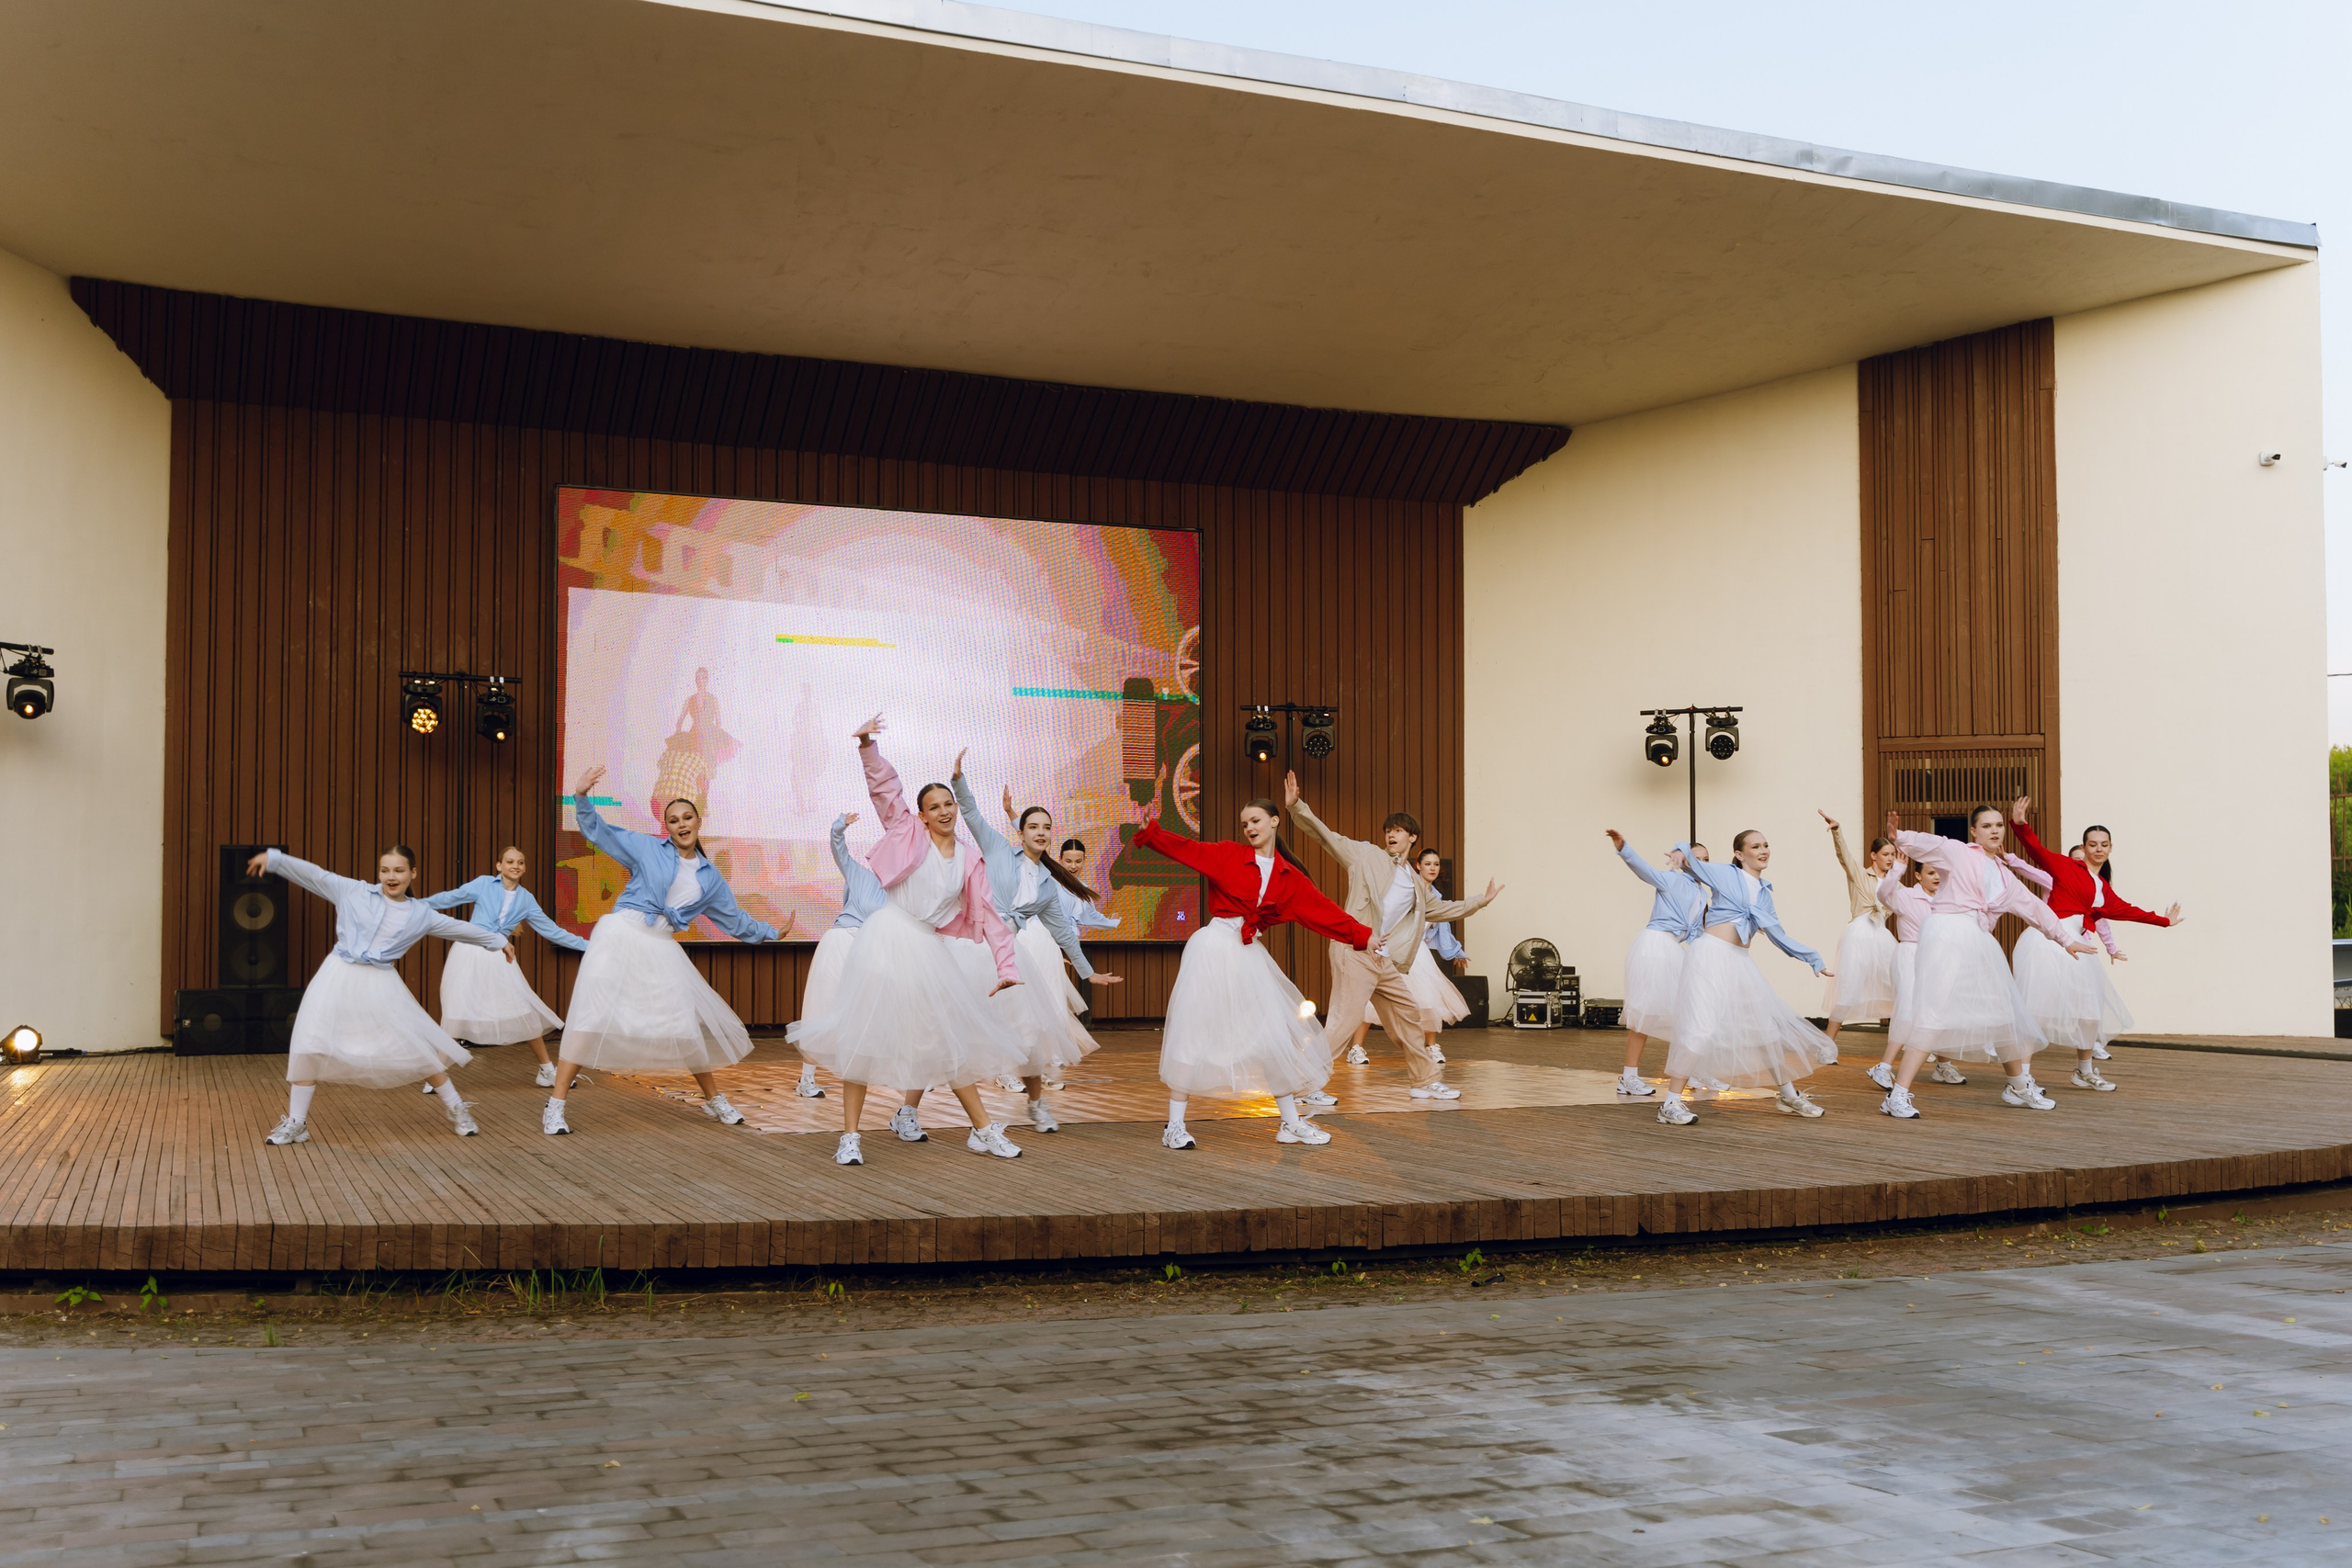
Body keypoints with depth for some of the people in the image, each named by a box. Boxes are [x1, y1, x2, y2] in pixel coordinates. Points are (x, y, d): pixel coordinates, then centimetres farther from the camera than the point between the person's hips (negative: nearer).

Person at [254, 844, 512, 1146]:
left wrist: (498, 942, 24)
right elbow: (313, 874, -1)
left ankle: (456, 1110, 18)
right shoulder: (353, 891, 2)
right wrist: (273, 858, -9)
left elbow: (460, 928, 16)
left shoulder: (420, 914, 6)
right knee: (310, 1047, -6)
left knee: (419, 1048, 3)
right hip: (339, 977, -1)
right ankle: (296, 1124, 6)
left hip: (380, 985, 1)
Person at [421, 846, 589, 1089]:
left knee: (527, 1012, 1)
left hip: (499, 959, 3)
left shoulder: (526, 900, 7)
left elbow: (552, 930, 11)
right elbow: (450, 898, 4)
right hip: (469, 953, -3)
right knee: (457, 1015, -8)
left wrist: (586, 946, 9)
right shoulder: (484, 884, -1)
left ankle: (547, 1072, 13)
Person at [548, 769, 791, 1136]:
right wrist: (582, 797, -11)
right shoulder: (647, 848, 5)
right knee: (595, 1015, -14)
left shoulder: (710, 878, 14)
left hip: (662, 948, 4)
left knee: (688, 1023, 7)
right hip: (621, 936, -4)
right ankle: (556, 1104, -11)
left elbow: (735, 920, 25)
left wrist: (771, 933, 27)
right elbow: (598, 831, 4)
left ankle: (713, 1101, 25)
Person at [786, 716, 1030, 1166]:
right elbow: (884, 785, -8)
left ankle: (983, 1131, 18)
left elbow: (987, 914, 7)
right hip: (888, 939, -4)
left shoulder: (970, 859, 9)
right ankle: (850, 1137, 2)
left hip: (928, 950, 4)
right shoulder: (908, 833, 1)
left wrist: (1007, 966, 1)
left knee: (952, 1039, 10)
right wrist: (868, 745, -24)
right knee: (865, 1036, -4)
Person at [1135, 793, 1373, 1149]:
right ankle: (1175, 1126, 1)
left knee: (1275, 1035, 5)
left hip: (1251, 956, 4)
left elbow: (1323, 910, 6)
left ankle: (1291, 1123, 17)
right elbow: (1184, 849, -7)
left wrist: (1362, 936, 0)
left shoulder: (1291, 878, 8)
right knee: (1194, 1032, -5)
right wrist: (1149, 830, -22)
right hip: (1214, 948, -4)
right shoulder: (1226, 855, 1)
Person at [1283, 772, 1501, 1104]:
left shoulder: (1417, 885, 21)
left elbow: (1440, 908, 37)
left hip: (1383, 960, 8)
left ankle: (1426, 1081, 28)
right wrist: (1296, 806, -17)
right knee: (1344, 1019, -13)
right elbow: (1325, 836, -4)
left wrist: (1483, 900, 39)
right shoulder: (1366, 856, 3)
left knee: (1407, 1015, 15)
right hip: (1354, 951, -8)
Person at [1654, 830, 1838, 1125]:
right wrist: (1681, 854, -18)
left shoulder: (1764, 894, 18)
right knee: (1701, 1027, -17)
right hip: (1711, 954, -7)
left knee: (1767, 1026, 13)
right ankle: (1671, 1103, -13)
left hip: (1741, 962, 7)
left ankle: (1789, 1096, 29)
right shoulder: (1725, 875, 2)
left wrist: (1813, 959, 16)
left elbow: (1778, 936, 20)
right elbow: (1687, 857, 7)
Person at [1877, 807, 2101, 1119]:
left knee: (2006, 1014, 15)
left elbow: (2034, 907, 31)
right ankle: (1897, 1096, -18)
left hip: (1980, 942, 7)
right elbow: (1927, 844, -15)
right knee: (1935, 1014, -17)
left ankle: (2019, 1087, 37)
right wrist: (1898, 836, -36)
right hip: (1947, 936, -7)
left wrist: (2065, 939, 36)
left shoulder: (2005, 876, 23)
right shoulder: (1957, 852, 4)